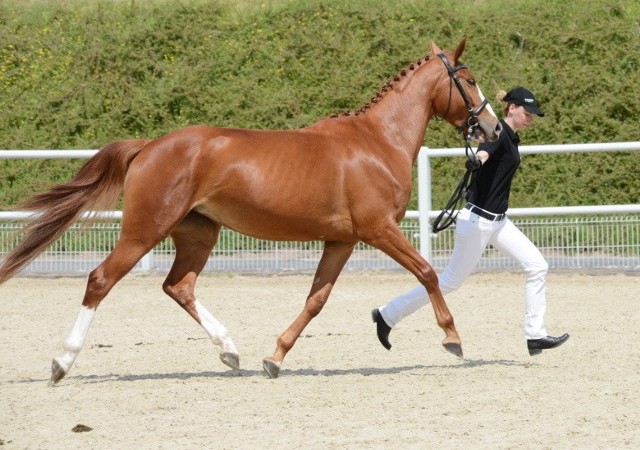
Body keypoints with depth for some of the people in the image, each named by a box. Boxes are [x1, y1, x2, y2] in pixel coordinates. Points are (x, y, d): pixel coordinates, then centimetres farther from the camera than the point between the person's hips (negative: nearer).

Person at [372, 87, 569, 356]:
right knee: (450, 282, -2)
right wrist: (478, 159, -64)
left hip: (497, 221, 10)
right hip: (478, 220, -10)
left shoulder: (512, 138, 12)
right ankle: (388, 315, 9)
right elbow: (486, 149, -40)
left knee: (537, 266, 1)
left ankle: (535, 336, 4)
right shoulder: (498, 132, -17)